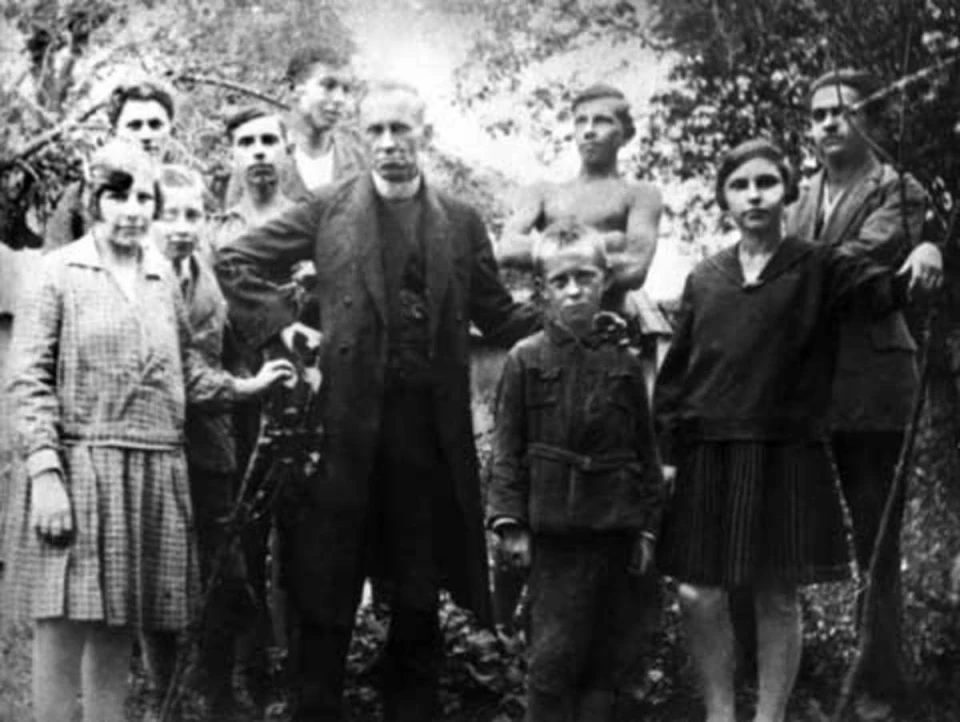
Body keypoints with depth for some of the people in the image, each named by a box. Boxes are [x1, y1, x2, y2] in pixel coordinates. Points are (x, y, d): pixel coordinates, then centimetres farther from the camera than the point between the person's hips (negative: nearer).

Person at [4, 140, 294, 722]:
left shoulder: (164, 281, 14)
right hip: (80, 468, -4)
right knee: (64, 628, -5)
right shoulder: (60, 274, -1)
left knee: (119, 631, 9)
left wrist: (245, 387, 6)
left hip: (155, 475, 5)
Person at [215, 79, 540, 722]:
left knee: (419, 602, 9)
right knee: (326, 598, 5)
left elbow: (498, 314, 12)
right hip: (347, 425, -1)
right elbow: (236, 260, 9)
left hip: (430, 433, 1)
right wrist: (281, 324, -1)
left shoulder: (462, 223, 8)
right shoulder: (329, 211, 5)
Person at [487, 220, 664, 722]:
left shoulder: (624, 362, 6)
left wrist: (648, 525, 5)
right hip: (554, 528, -3)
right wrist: (510, 521, -7)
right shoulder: (526, 359, 0)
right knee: (555, 655, -1)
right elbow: (507, 448, -1)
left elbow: (645, 450, 8)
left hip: (617, 528, 3)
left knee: (614, 654, 8)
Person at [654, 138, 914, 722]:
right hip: (708, 455, 2)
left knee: (778, 598, 3)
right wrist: (667, 452, 4)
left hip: (786, 455, -2)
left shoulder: (818, 269, 1)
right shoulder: (705, 279, 9)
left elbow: (880, 285, -18)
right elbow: (676, 372, 10)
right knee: (699, 596, 1)